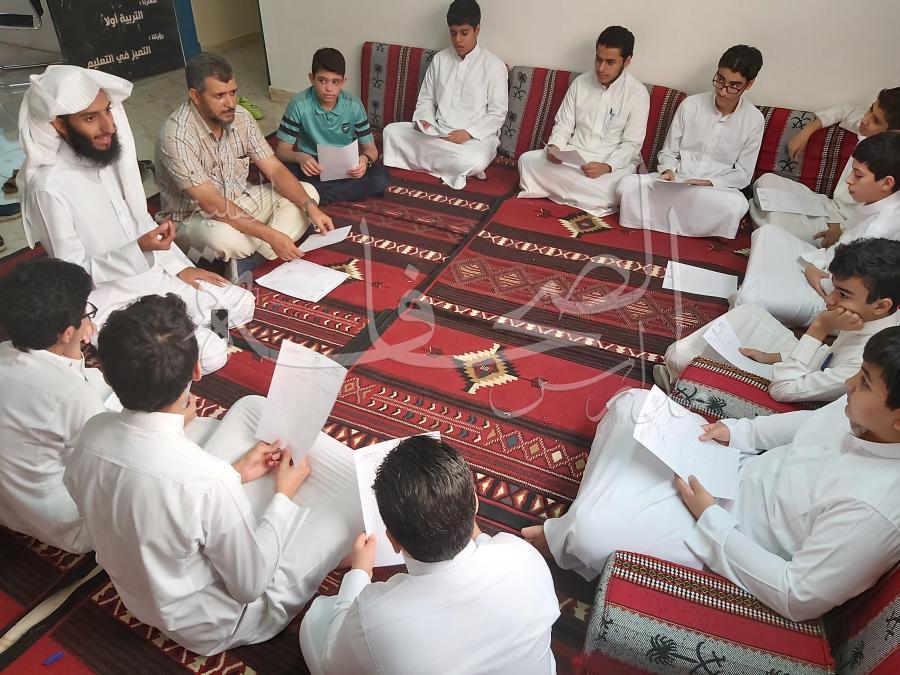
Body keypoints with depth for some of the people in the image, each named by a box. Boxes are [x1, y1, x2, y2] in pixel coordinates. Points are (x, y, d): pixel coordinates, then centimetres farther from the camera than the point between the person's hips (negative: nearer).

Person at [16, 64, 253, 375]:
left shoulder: (106, 155, -2)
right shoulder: (48, 186, -25)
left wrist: (180, 266, 2)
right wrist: (138, 250, -34)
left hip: (152, 274, 8)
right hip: (110, 297, -7)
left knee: (242, 304, 5)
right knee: (211, 354, -16)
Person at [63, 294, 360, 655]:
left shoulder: (92, 433, -20)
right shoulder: (206, 482, -40)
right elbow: (250, 584, -22)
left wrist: (235, 474, -2)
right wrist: (283, 498, -10)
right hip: (213, 625, -6)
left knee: (253, 407, 5)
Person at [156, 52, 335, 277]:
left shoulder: (241, 117, -7)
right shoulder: (176, 135, -27)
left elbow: (275, 169, -5)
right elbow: (211, 203, -31)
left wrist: (310, 207, -21)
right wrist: (271, 235, -35)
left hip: (240, 201, 7)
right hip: (192, 217, -7)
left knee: (307, 192, -6)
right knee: (226, 239, -41)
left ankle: (250, 262, -19)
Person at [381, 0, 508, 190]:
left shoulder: (494, 65, -4)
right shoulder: (439, 59, 9)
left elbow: (497, 114, -6)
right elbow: (426, 99, 14)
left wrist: (468, 133, -19)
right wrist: (424, 121, -8)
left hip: (476, 136, -4)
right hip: (437, 132, 4)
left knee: (474, 162, -38)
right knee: (391, 131, -14)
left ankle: (423, 162, -12)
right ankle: (450, 167, -16)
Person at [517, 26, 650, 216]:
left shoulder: (638, 93, -5)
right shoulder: (580, 83, 5)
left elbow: (631, 145, -8)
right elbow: (563, 124, 8)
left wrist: (606, 166, -26)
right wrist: (554, 146, -16)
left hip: (614, 161, -3)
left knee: (610, 193, -38)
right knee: (527, 160, -21)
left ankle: (556, 190, -12)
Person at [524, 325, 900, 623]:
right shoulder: (861, 409, -14)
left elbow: (799, 599, -27)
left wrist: (709, 518, -23)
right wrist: (737, 432, -2)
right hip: (738, 469, 8)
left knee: (589, 533, -20)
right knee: (632, 403, 9)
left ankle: (560, 538, 19)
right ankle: (601, 500, 26)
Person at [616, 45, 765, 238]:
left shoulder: (754, 120, -2)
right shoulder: (690, 105, -2)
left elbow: (743, 174, 2)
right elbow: (669, 153, 6)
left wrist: (711, 183, -16)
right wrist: (668, 171, -16)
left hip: (718, 188, 1)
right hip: (676, 181, 0)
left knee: (737, 205, -37)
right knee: (628, 185, -28)